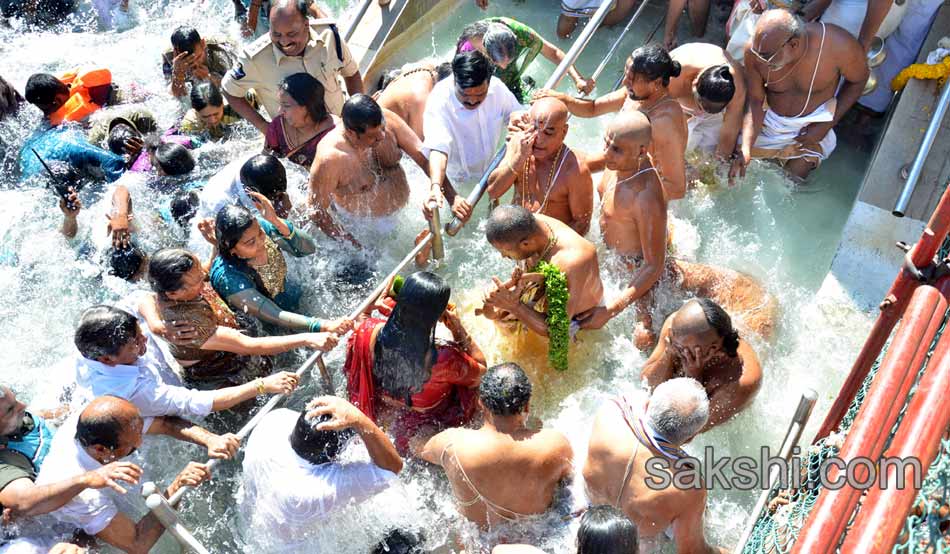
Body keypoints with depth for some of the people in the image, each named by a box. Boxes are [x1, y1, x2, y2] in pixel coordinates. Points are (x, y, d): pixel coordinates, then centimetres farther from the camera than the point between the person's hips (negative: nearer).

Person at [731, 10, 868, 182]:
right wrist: (745, 148, -30)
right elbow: (755, 102, -18)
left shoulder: (838, 44, -32)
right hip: (767, 121, 2)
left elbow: (858, 80, -11)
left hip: (810, 127, -1)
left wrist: (829, 123, -16)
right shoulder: (755, 50, -28)